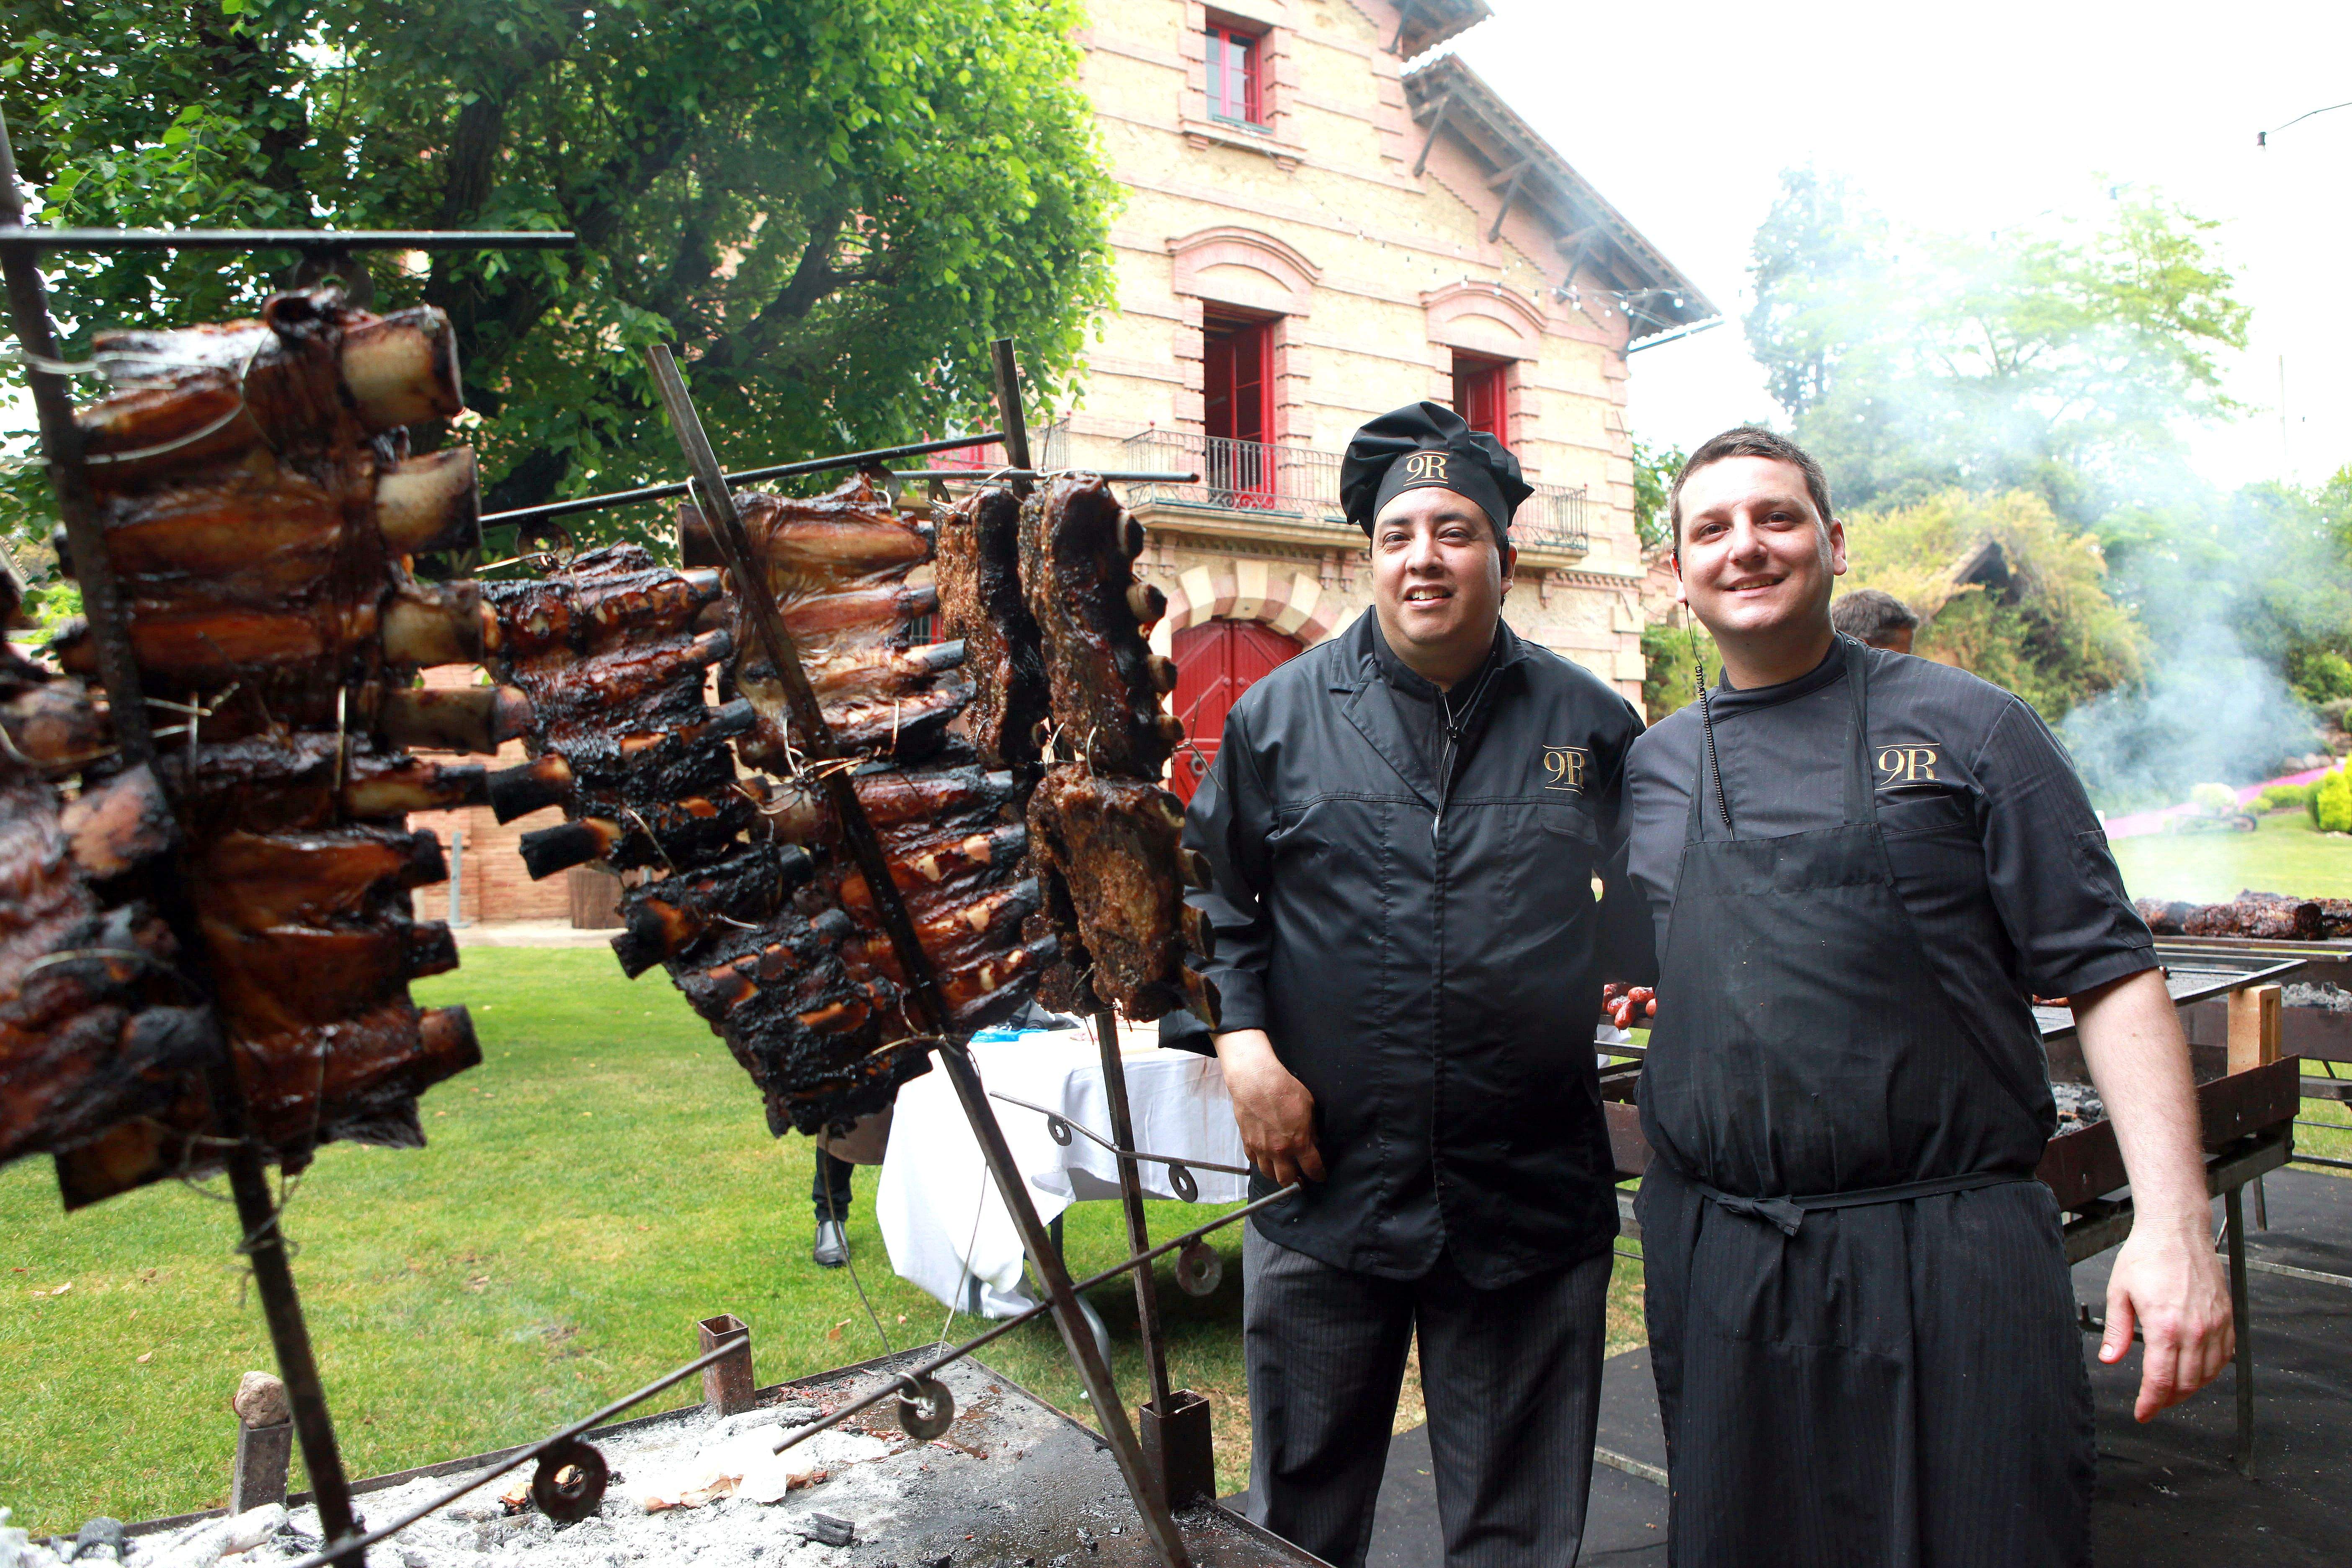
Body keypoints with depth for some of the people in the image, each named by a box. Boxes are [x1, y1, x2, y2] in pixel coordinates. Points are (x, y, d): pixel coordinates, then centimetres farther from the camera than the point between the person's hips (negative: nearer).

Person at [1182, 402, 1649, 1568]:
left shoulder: (1591, 724, 4)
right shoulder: (1280, 715, 2)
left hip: (1532, 1203, 1)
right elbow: (1217, 894, 7)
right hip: (1323, 1182, 0)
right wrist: (1243, 1042, -6)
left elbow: (1649, 899, 16)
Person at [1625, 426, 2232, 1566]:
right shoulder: (1651, 767, 9)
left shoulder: (1968, 730, -1)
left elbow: (2108, 977, -4)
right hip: (1717, 1263, 4)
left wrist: (2172, 1226, -13)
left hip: (1953, 1256, -3)